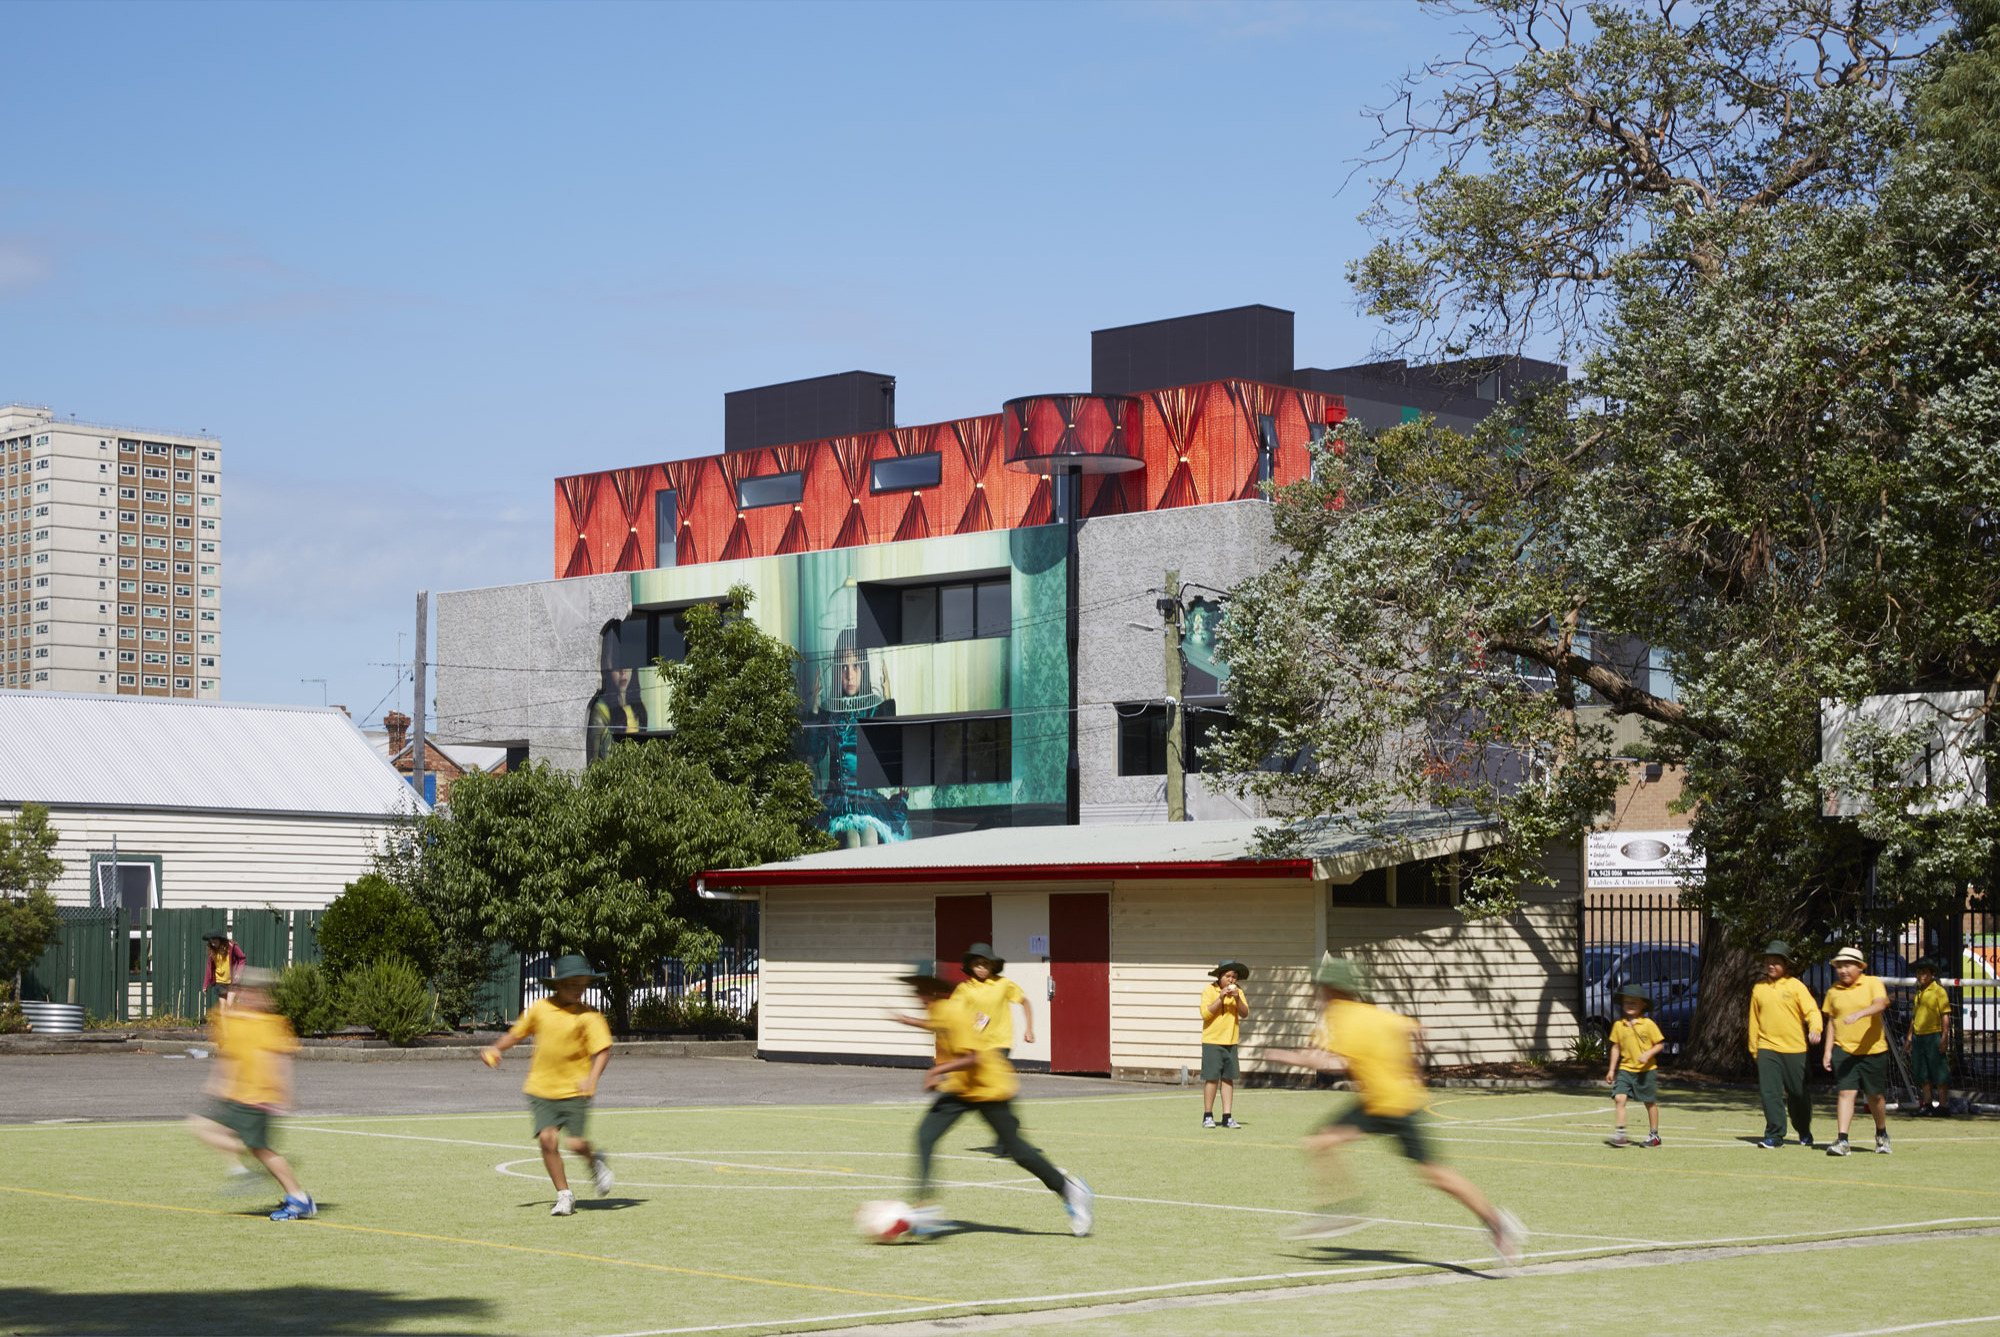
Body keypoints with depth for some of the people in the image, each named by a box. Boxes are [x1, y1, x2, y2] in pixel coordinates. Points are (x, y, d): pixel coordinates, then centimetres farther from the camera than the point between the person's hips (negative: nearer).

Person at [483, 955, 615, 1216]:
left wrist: (592, 1078, -27)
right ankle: (564, 1195, 2)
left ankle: (594, 1158, 27)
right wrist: (496, 1049, 4)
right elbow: (517, 1034, 19)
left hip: (574, 1091, -2)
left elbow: (602, 1050, -11)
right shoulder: (540, 1008, 3)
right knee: (547, 1138, -13)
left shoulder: (589, 1016, -6)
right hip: (541, 1089, 2)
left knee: (575, 1143, -10)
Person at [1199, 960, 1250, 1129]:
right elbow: (1205, 1013, -14)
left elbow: (1245, 1013, -1)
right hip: (1212, 1041, -4)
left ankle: (1227, 1117, 6)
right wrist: (1221, 998, -20)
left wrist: (1237, 999, -17)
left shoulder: (1238, 991, 7)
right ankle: (1208, 1116, 4)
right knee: (1212, 1078, -5)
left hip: (1230, 1041, 4)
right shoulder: (1209, 991, -4)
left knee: (1228, 1078, 3)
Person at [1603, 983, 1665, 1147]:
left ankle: (1654, 1135, 23)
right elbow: (1616, 1047, 11)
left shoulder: (1648, 1024, -8)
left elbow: (1660, 1044, -3)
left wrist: (1648, 1054, -21)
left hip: (1646, 1069, -2)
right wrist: (1611, 1069, 11)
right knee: (1619, 1097, -15)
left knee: (1650, 1102, 9)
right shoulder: (1618, 1025, 3)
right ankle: (1620, 1133, -13)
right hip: (1625, 1069, 2)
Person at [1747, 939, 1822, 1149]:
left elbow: (1811, 1010, -6)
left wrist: (1815, 1029, -26)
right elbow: (1754, 1019, 17)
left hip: (1794, 1048, -2)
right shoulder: (1758, 988, 10)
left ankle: (1804, 1132, 28)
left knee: (1798, 1093, 6)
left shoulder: (1795, 986, 1)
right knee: (1770, 1092, -9)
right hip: (1767, 1049, 2)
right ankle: (1774, 1135, -6)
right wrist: (1753, 1048, 17)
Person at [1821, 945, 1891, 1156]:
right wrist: (1828, 1050, 9)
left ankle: (1881, 1134, 33)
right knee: (1846, 1092, -12)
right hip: (1844, 1050, 2)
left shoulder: (1873, 984, -4)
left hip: (1872, 1050, -2)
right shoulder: (1834, 991, 8)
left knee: (1875, 1096, 9)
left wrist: (1859, 1014, -40)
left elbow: (1880, 1004, -23)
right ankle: (1841, 1140, -17)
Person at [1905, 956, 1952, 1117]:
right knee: (1922, 1074, 11)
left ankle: (1942, 1105, -1)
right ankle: (1927, 1103, 19)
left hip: (1934, 1036, -8)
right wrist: (1909, 1037, 23)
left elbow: (1945, 1015, -12)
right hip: (1918, 1037, 8)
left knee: (1939, 1073, -5)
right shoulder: (1919, 993, 16)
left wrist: (1944, 1038, -18)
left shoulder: (1938, 991, -7)